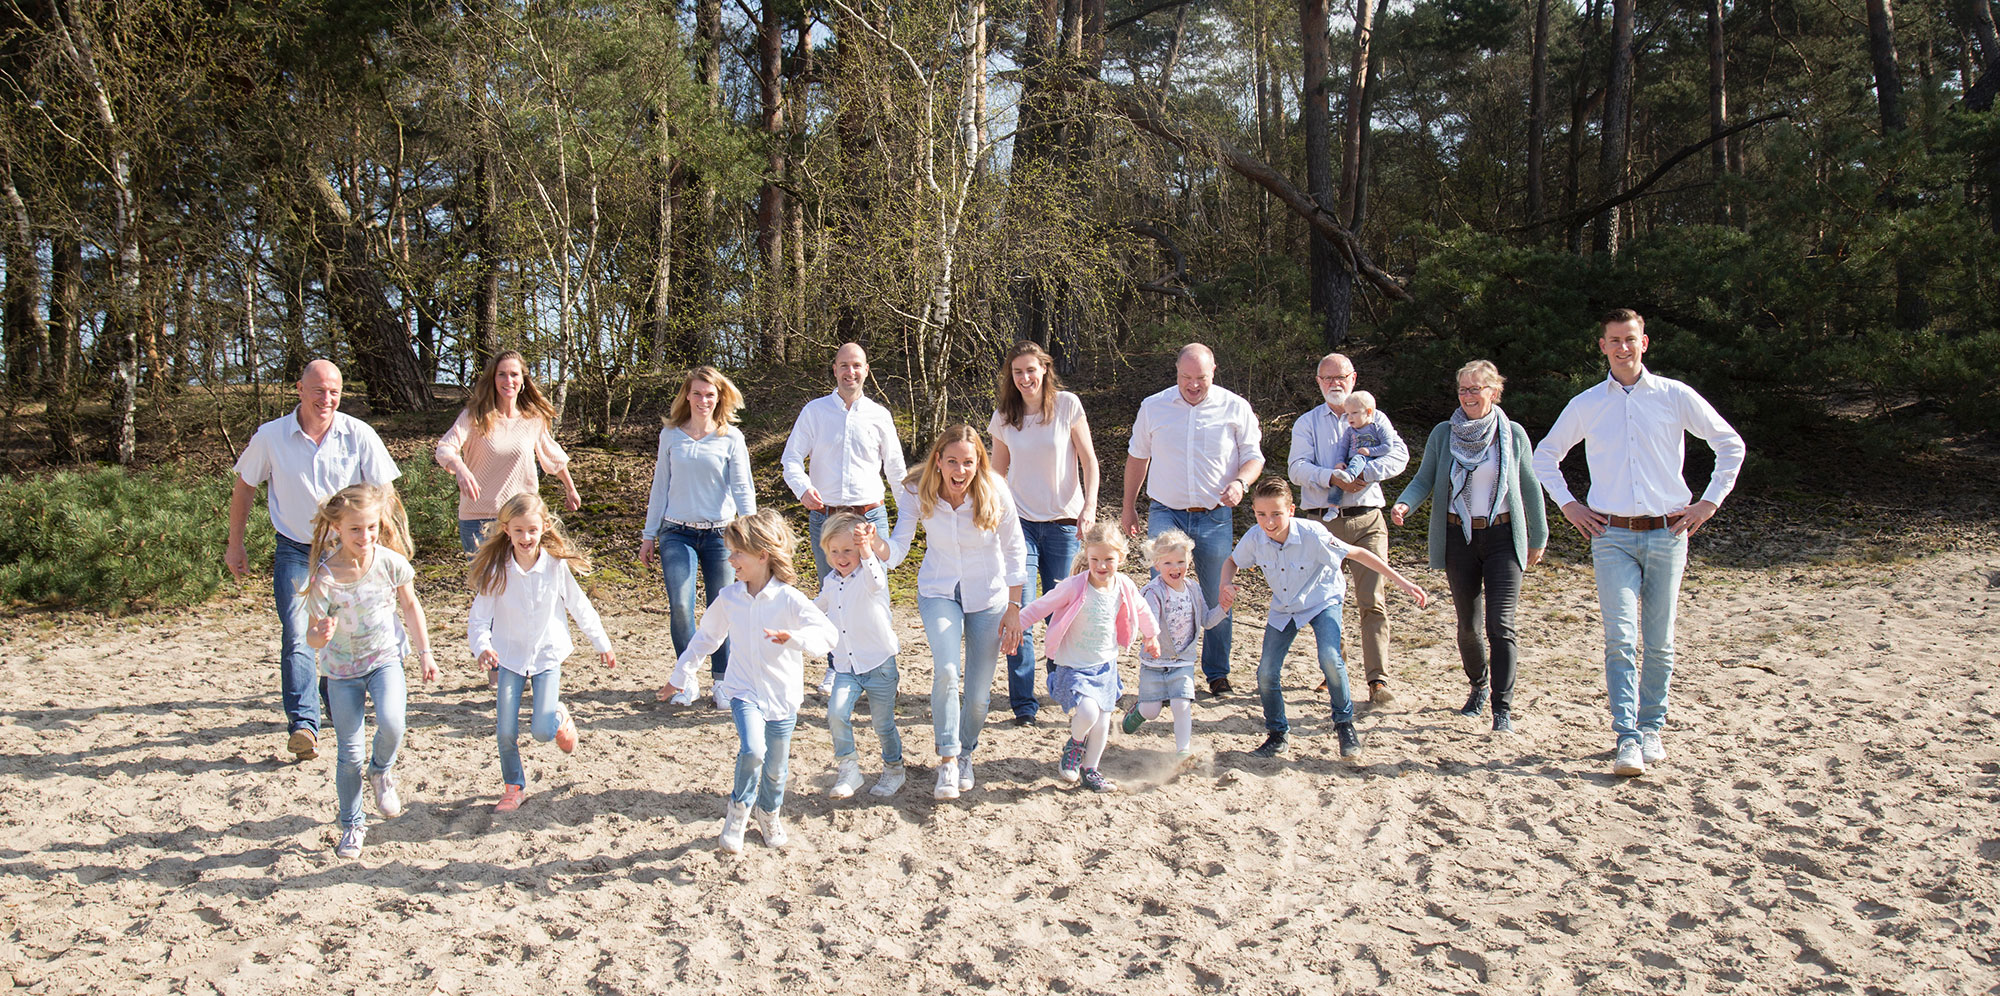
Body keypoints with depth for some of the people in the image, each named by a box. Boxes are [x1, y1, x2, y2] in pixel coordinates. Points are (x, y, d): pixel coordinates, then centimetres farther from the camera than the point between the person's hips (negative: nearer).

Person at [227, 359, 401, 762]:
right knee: (296, 636, -14)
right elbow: (243, 487, 7)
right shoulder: (270, 437, -7)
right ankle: (302, 725, -18)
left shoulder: (359, 435, -9)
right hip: (294, 550, -1)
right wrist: (235, 545, 11)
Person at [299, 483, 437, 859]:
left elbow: (410, 605, 3)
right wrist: (321, 635, -40)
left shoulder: (390, 561, -15)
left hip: (385, 658, 1)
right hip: (342, 668, 0)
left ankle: (382, 771, 9)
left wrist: (425, 653, 7)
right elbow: (312, 638, -15)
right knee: (349, 754, 5)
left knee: (391, 723, -26)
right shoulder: (324, 577, -22)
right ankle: (351, 825, 27)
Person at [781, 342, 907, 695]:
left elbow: (895, 468, 14)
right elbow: (791, 458, 1)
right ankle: (836, 669, 21)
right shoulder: (814, 411, 5)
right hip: (824, 517, 0)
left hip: (870, 516, 0)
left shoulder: (879, 415, 7)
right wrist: (803, 488, -20)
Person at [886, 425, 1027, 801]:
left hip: (987, 596, 0)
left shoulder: (994, 493, -20)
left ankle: (965, 754, 32)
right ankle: (948, 760, -7)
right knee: (946, 671, -24)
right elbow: (898, 548, -19)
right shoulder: (917, 493, -17)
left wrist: (1014, 608, -6)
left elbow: (1015, 551, -8)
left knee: (979, 694, 2)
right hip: (939, 592, 0)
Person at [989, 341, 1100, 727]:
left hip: (1063, 523, -1)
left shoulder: (1067, 405, -3)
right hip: (1020, 522, 1)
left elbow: (1088, 460, 0)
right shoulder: (1003, 417, 3)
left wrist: (1090, 506, -12)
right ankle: (1023, 703, 2)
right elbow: (998, 472, 12)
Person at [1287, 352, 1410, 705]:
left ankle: (1378, 680, -11)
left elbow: (1399, 454, -4)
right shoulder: (1307, 423, 12)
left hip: (1367, 521, -1)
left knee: (1373, 602, -10)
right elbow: (1297, 468, -3)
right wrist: (1333, 477, -19)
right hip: (1323, 522, 1)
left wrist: (1363, 473, -18)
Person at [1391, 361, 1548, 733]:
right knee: (1467, 625, 9)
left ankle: (1502, 708, -9)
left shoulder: (1513, 434, 0)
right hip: (1459, 537, 2)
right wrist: (1404, 504, -20)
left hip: (1503, 537, -2)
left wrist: (1538, 537, 10)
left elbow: (1529, 487, 7)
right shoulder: (1443, 434, 1)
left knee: (1500, 623, -11)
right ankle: (1479, 685, 36)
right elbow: (1424, 479, 1)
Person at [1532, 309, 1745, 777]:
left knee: (1659, 641, 5)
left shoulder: (1675, 397, 4)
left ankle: (1652, 729, 19)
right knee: (1621, 638, -11)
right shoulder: (1586, 405, 7)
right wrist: (1567, 503, 10)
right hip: (1612, 536, 0)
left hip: (1666, 533, 0)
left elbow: (1731, 444, 12)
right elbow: (1545, 455, 20)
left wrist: (1710, 501, 6)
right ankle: (1628, 740, -13)